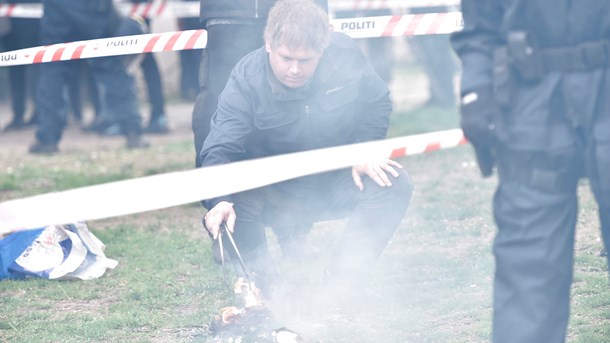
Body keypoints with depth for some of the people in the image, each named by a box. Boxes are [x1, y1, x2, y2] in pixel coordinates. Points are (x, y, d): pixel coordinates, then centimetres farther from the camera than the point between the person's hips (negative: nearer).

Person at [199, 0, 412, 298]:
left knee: (394, 185, -26)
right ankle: (260, 290, -9)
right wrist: (220, 201, -49)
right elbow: (220, 150, -29)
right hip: (278, 194, -2)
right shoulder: (246, 81, -23)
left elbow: (377, 102, 2)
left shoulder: (345, 55, -16)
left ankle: (341, 282, -17)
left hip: (338, 183, 2)